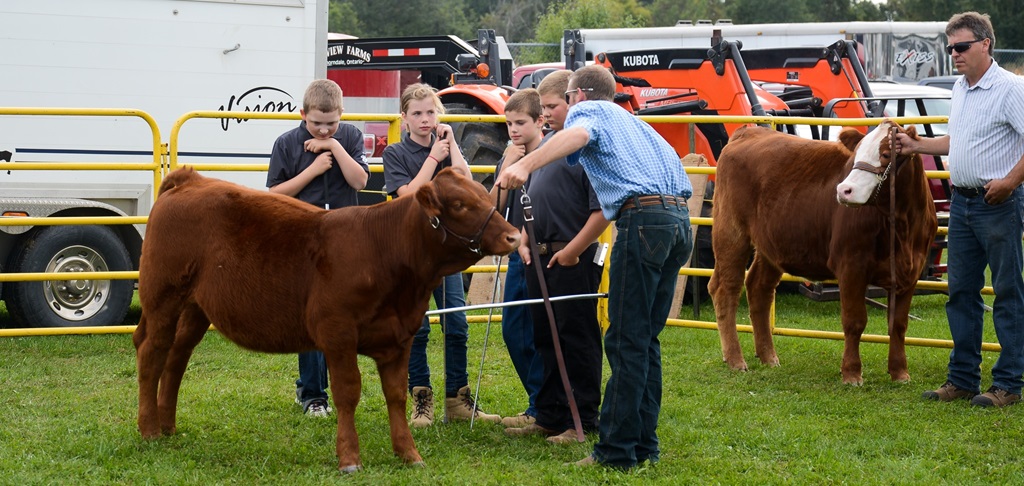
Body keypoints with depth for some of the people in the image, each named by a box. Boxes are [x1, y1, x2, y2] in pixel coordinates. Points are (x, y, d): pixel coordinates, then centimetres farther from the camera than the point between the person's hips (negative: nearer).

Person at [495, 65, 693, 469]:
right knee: (647, 338, 14)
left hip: (643, 218, -8)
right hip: (680, 219, 8)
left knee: (626, 341, -6)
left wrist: (525, 166, -31)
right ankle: (645, 444, 15)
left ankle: (616, 450, -6)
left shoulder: (588, 110, 8)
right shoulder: (631, 120, 33)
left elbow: (578, 134, -17)